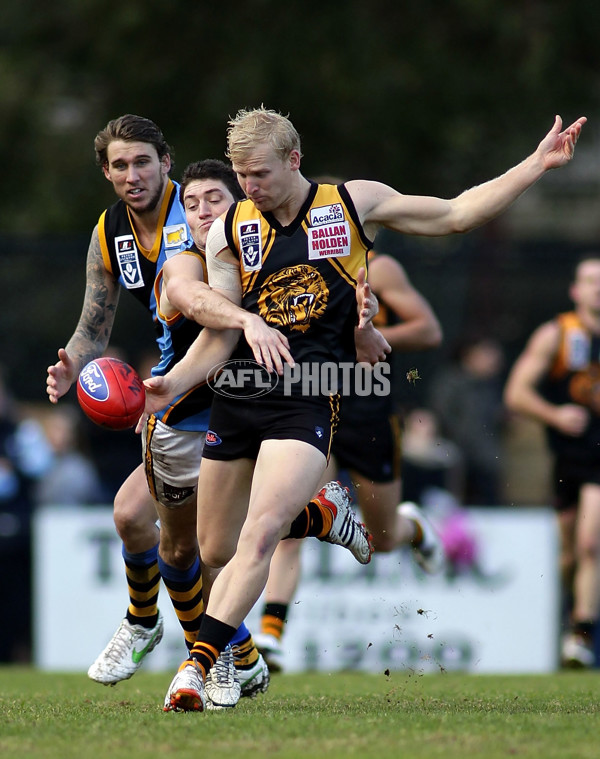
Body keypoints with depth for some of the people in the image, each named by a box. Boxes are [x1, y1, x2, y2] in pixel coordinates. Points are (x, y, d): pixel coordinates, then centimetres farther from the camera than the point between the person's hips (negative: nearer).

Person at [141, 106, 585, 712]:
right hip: (237, 398, 3)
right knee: (216, 552, 7)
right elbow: (219, 335, 6)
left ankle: (198, 663, -23)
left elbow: (456, 214, 10)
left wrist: (538, 165, 6)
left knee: (260, 533, -20)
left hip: (310, 400, -3)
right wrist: (172, 382, -12)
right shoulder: (229, 233, 6)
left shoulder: (354, 203, 3)